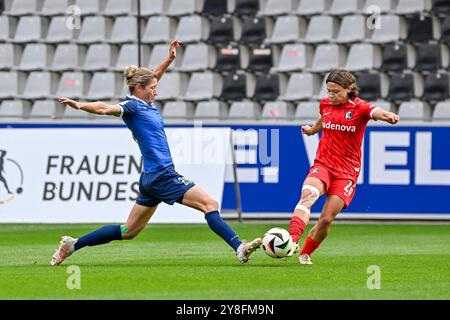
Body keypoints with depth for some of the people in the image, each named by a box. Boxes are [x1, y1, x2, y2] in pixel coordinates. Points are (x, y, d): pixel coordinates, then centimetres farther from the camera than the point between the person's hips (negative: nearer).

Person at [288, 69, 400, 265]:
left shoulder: (359, 108, -8)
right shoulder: (325, 104, 7)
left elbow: (377, 112, -32)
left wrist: (389, 116, -52)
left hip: (347, 171, -2)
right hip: (322, 164, 2)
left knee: (326, 219, -8)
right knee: (308, 194, -30)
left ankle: (305, 254, 16)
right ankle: (292, 241, -45)